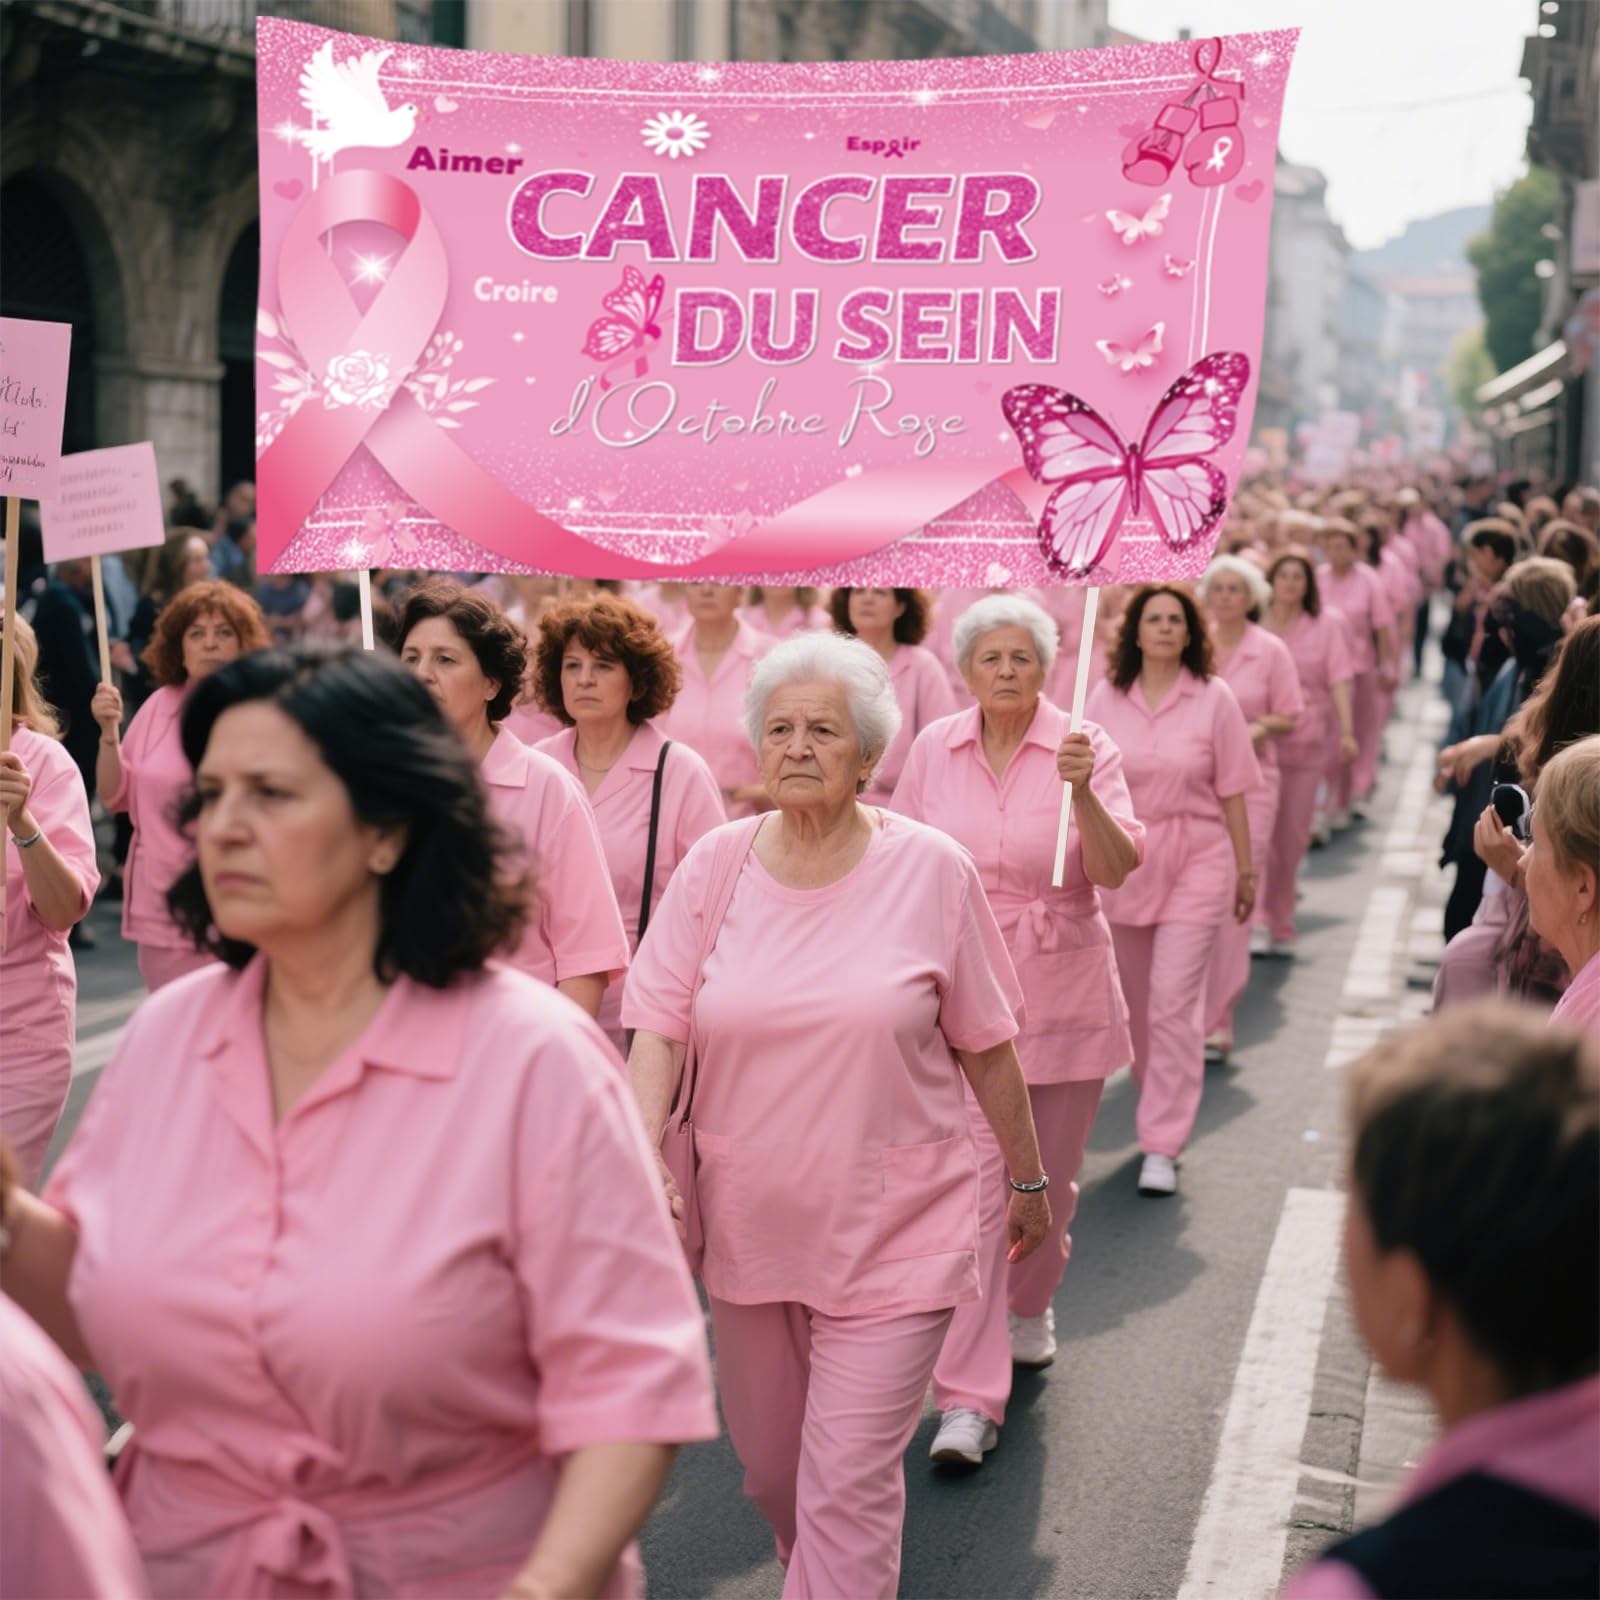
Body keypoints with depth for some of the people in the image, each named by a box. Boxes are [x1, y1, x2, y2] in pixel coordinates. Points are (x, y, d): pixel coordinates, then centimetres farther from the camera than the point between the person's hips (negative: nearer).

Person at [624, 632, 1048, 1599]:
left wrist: (1030, 1180, 8)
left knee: (849, 1486, -6)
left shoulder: (933, 871, -7)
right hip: (747, 1221, 3)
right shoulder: (715, 866, -2)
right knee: (770, 1467, 19)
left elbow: (987, 1046, 0)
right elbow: (659, 1024, -7)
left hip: (890, 1230, -3)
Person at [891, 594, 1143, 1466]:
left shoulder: (1085, 747, -5)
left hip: (1061, 991, 0)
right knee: (973, 1182, -9)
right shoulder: (933, 750, 1)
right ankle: (968, 1399, -7)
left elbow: (1117, 870, -16)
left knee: (1048, 1174, 15)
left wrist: (1082, 792, -31)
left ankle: (1031, 1304, 46)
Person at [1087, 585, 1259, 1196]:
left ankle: (1162, 1148, -5)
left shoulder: (1215, 698, -3)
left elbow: (1231, 794, 1)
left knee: (1172, 1004, -10)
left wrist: (1246, 872, 4)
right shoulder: (1105, 697, 2)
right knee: (1137, 1004, 12)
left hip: (1196, 864, -3)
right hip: (1122, 863, 3)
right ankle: (1164, 1111, 33)